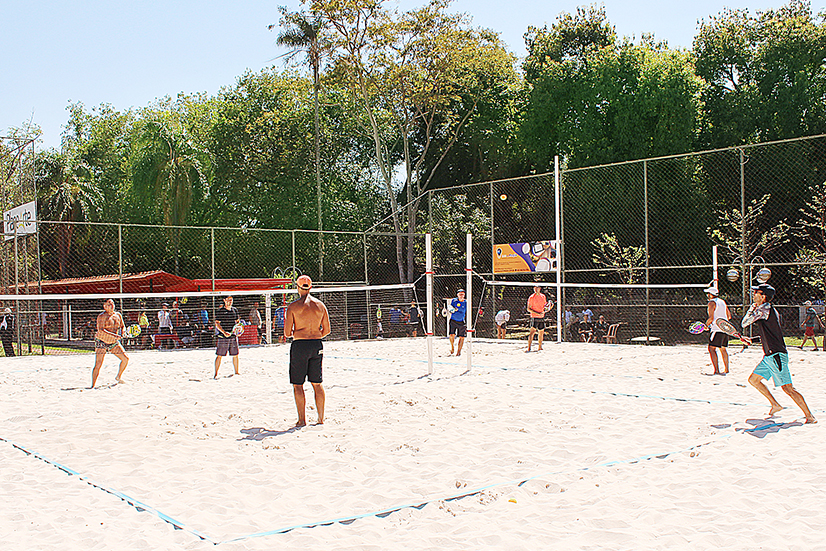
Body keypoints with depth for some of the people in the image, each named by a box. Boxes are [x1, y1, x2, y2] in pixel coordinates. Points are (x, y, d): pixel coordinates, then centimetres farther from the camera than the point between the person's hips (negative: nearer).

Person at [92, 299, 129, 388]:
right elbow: (101, 330, -22)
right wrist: (114, 335, -32)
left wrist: (122, 333, -7)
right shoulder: (102, 316, -13)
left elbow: (122, 326, 16)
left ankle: (119, 377, 21)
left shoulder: (118, 315, 5)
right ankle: (92, 385, -1)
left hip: (114, 342, 6)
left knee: (125, 358, -2)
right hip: (102, 342, -6)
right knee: (98, 365, -10)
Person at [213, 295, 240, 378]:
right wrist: (224, 332, -21)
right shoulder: (219, 311, -5)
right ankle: (216, 374, 3)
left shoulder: (235, 310, 11)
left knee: (235, 355, 9)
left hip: (233, 336, 5)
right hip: (222, 337, -5)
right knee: (219, 355, -3)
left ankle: (236, 372, 21)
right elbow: (217, 324, -8)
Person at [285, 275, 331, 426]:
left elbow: (287, 333, -8)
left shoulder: (293, 306, -8)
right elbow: (326, 330, 7)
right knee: (317, 384, 12)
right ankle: (321, 418, 14)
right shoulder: (320, 305, 3)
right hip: (317, 345, 4)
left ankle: (302, 419, 4)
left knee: (297, 385, 5)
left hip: (299, 345, -4)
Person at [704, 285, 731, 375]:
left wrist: (706, 325, -2)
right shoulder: (722, 302, 16)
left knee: (711, 348, -11)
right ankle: (726, 370, 26)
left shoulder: (712, 303, -9)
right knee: (723, 349, 19)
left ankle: (716, 371, -20)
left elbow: (711, 318, -17)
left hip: (717, 329, -9)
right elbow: (729, 316, 21)